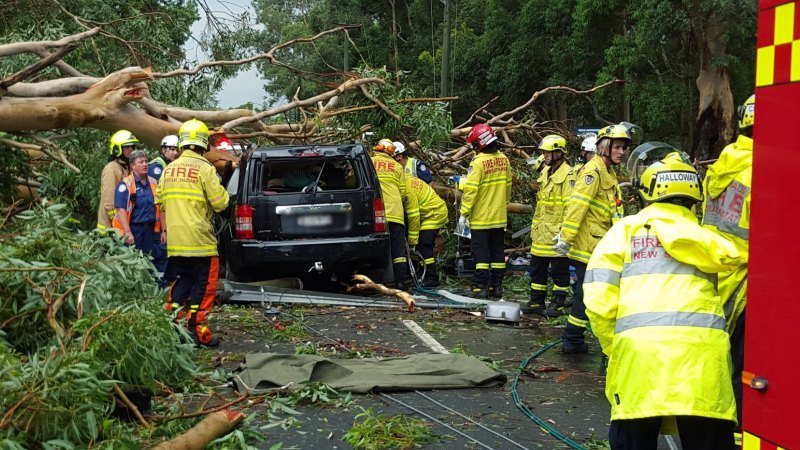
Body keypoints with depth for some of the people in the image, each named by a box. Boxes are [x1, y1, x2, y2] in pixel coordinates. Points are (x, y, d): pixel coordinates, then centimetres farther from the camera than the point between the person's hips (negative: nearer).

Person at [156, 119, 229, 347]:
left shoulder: (168, 170, 10)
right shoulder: (205, 169, -9)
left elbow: (161, 202, 12)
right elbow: (220, 202, -12)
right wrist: (221, 190, 8)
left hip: (175, 241, 6)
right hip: (199, 240, -6)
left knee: (183, 281, 19)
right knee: (204, 285, 4)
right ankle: (198, 331, 5)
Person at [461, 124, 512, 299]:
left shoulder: (478, 162, -17)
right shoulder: (503, 160, 3)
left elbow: (470, 190, -20)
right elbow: (508, 186, 12)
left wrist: (463, 213, -14)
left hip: (481, 218, -6)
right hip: (500, 217, 6)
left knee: (481, 252, 0)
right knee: (497, 251, 12)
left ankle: (481, 287, 1)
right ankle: (497, 286, 16)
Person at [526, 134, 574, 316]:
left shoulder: (568, 175, -14)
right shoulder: (545, 172, 14)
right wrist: (534, 226, 21)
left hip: (557, 233, -9)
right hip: (541, 233, 9)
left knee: (559, 270, 3)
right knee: (537, 268, 14)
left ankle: (557, 305, 12)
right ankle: (536, 302, 24)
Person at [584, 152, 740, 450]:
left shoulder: (624, 230, 14)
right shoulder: (705, 237, 20)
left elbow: (598, 300, 7)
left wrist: (613, 347, 17)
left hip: (637, 345, 0)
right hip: (700, 347, 1)